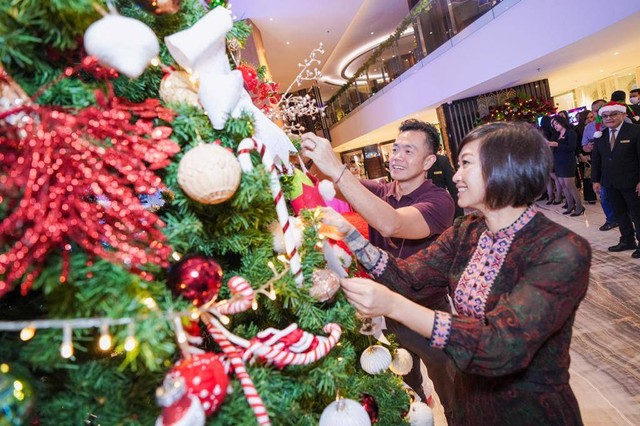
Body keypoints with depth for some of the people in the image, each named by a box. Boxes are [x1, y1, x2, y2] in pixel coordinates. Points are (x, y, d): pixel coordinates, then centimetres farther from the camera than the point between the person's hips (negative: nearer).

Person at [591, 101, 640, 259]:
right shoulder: (600, 135, 6)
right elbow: (595, 159, 9)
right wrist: (596, 179, 6)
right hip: (610, 183, 5)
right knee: (619, 213, 13)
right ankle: (627, 241, 24)